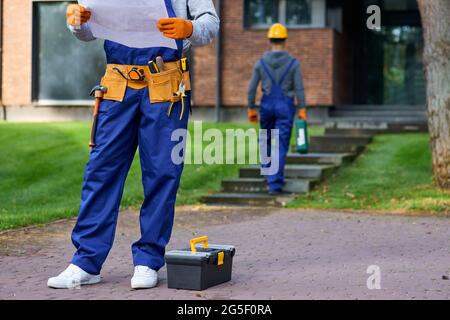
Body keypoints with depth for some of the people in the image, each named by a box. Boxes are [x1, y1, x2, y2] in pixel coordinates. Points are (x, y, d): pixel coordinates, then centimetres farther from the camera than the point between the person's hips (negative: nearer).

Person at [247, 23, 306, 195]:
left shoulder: (261, 62, 0)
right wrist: (302, 111, -4)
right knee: (281, 146, -2)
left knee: (268, 142, 21)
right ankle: (274, 184, -12)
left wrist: (251, 110, 9)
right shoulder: (293, 62, -5)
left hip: (267, 105, 2)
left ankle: (272, 177, 31)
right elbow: (299, 89, -8)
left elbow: (252, 88, 0)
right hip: (285, 106, -2)